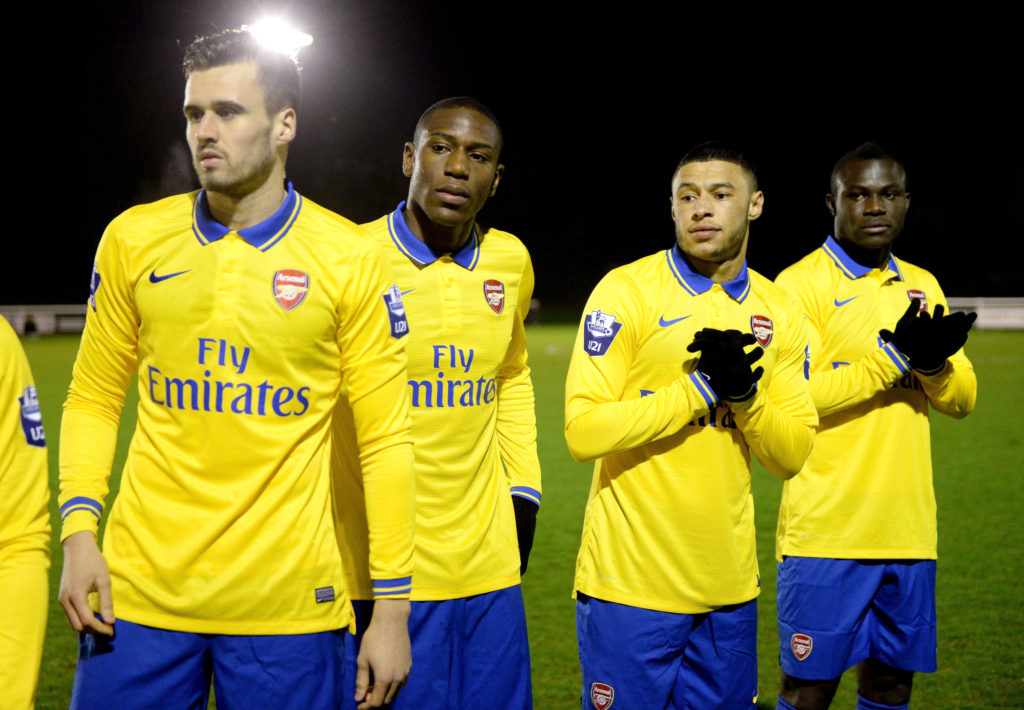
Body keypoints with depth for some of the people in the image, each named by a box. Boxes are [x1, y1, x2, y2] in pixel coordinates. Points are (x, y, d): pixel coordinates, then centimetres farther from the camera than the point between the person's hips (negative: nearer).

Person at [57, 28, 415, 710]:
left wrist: (394, 608, -3)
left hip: (288, 602, -2)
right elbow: (94, 398, 12)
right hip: (142, 593, 2)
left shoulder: (349, 258, -3)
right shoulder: (133, 239, 5)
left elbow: (386, 437, -1)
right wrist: (79, 528, -3)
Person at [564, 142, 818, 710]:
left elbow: (791, 456, 6)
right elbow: (583, 432, -16)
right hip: (630, 582, -4)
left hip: (730, 585, 5)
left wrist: (744, 395, -12)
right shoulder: (626, 292, -7)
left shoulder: (779, 315, 8)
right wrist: (702, 387, -18)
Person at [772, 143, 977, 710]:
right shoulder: (800, 284, -6)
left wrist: (933, 362, -10)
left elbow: (963, 398, 12)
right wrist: (894, 359, -19)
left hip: (908, 531, 6)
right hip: (825, 531, -6)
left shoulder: (921, 287, 14)